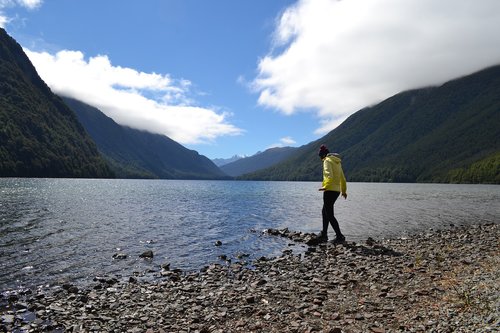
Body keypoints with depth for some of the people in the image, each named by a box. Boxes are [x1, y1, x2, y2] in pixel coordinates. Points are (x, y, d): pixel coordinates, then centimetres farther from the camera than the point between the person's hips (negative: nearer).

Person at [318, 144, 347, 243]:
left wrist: (325, 186, -29)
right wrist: (344, 190, 31)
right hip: (336, 190, 9)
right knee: (325, 212, 19)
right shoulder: (337, 162, 18)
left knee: (329, 215, -5)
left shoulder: (327, 161, -8)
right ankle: (324, 235, 23)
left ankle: (340, 237, -7)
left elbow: (329, 176, -24)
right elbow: (342, 178, 23)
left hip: (330, 190, -9)